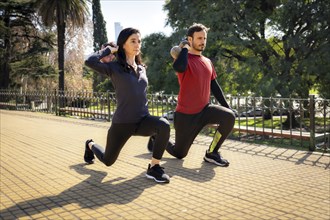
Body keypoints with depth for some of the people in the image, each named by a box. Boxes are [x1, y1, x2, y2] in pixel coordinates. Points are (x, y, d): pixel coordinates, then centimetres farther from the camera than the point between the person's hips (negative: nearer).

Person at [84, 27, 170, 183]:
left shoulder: (142, 68, 8)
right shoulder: (114, 67, -9)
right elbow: (89, 62, -25)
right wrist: (109, 49, -13)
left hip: (142, 120, 4)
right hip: (122, 123, -4)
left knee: (164, 125, -30)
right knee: (107, 161, 15)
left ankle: (154, 168, -14)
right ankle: (91, 145, 50)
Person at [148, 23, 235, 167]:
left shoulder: (208, 62, 9)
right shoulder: (184, 58, -12)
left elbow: (214, 86, 15)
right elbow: (178, 67, -38)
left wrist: (227, 106, 9)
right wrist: (185, 48, -20)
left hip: (205, 109, 6)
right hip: (185, 115, -5)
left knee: (229, 117, -22)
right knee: (179, 154, 5)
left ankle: (211, 153, -4)